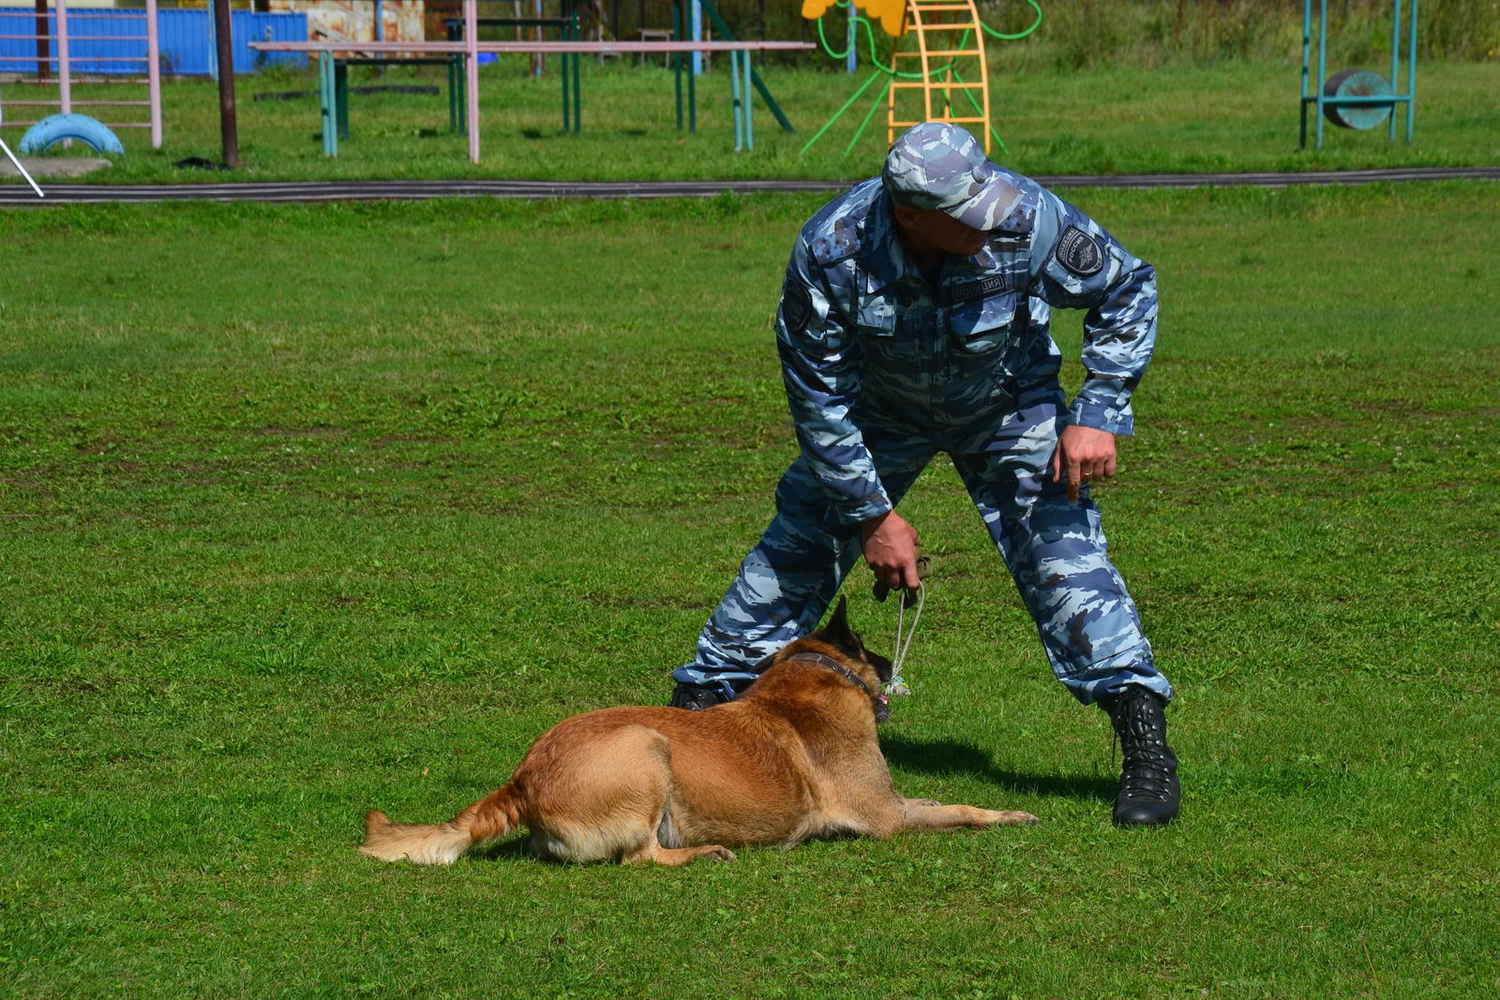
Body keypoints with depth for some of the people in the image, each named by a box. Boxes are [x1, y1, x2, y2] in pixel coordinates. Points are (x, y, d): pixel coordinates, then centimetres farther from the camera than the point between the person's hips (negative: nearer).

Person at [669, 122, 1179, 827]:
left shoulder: (1028, 219, -34)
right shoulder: (830, 251, -34)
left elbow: (1128, 289, -15)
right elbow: (817, 397, -21)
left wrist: (1097, 416, -22)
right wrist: (872, 514, -18)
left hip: (1008, 405, -1)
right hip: (879, 410, 1)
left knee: (1062, 549, -15)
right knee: (795, 549, -1)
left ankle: (1146, 746, -12)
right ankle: (704, 701, 15)